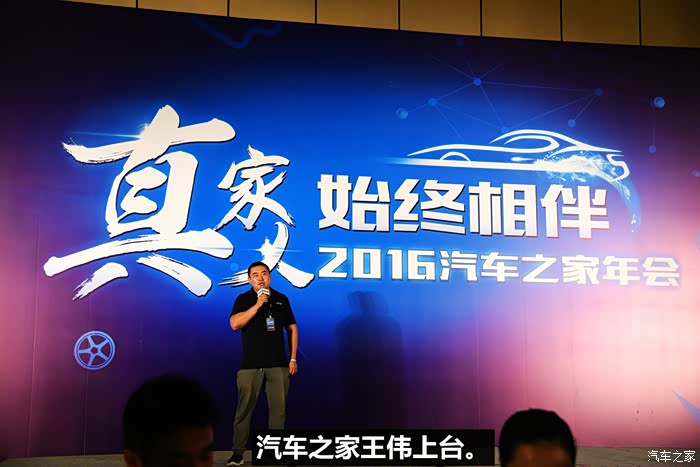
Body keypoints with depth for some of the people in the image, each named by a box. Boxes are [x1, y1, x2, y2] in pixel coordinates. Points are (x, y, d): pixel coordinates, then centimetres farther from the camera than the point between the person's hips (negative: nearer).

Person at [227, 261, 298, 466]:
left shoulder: (281, 300, 9)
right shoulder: (243, 299, 3)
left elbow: (292, 328, 13)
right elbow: (235, 324, -13)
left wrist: (293, 358, 7)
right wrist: (258, 304, -18)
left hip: (278, 364, 2)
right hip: (250, 364, -2)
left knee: (279, 408, 2)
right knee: (244, 408, -2)